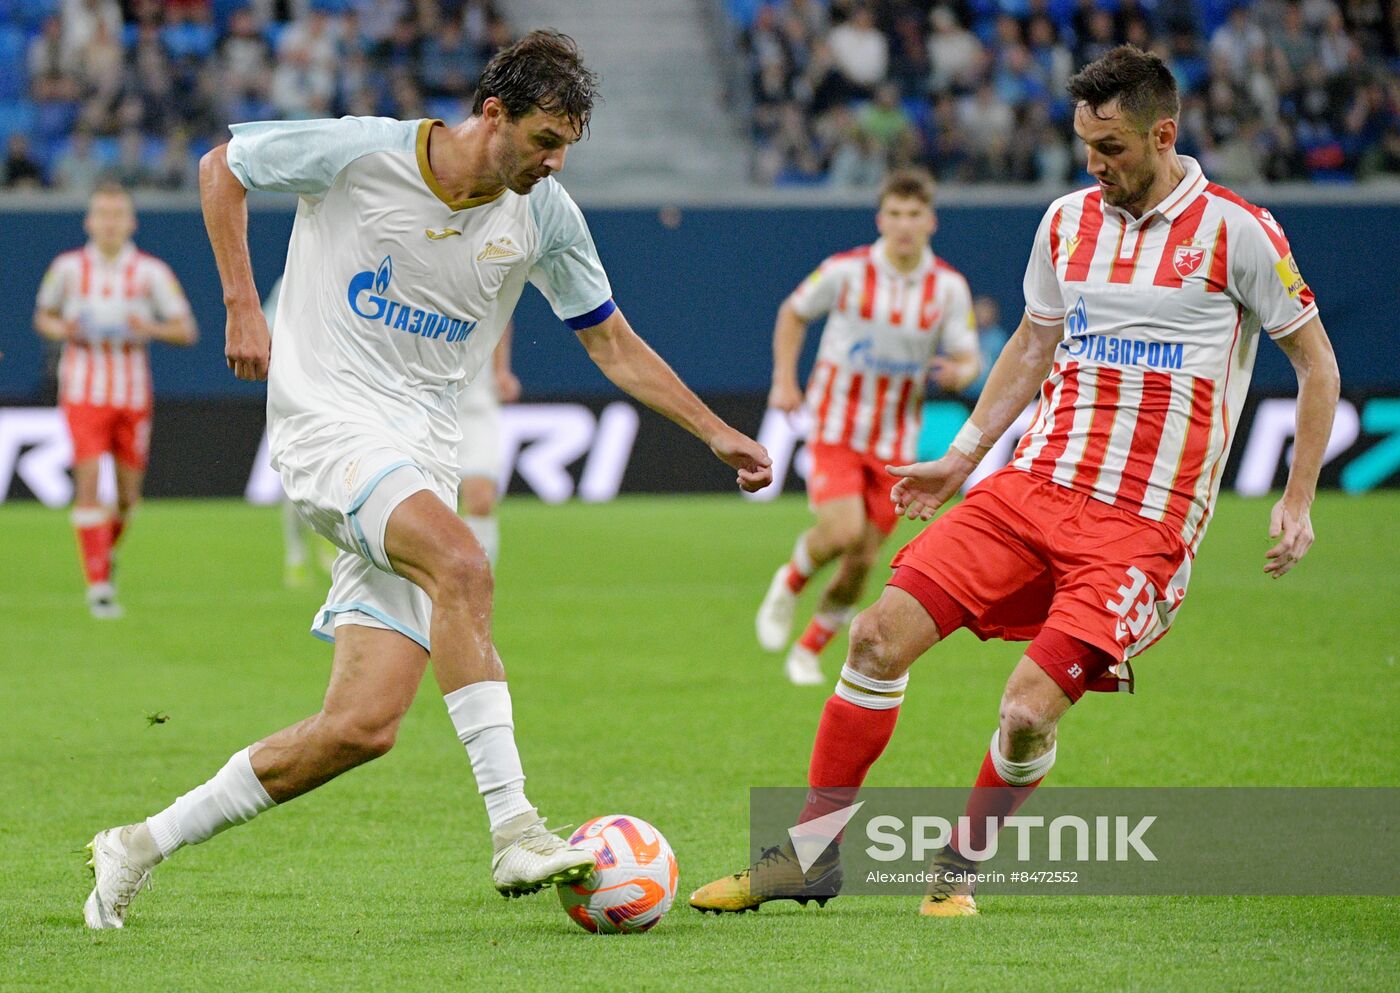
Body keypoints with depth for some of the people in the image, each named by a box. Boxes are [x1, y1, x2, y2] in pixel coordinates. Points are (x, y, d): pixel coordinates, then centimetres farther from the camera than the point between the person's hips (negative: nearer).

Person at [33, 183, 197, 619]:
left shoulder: (152, 272, -1)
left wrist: (150, 329, -20)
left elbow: (186, 331, 0)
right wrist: (61, 330, -8)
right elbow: (43, 316, 15)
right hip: (83, 391, -1)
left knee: (129, 494, 6)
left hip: (133, 394, 1)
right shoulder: (68, 267, 1)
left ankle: (106, 552, 39)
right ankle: (98, 585, -15)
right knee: (88, 477, -16)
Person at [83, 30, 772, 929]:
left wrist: (715, 432, 8)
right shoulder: (361, 154, -9)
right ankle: (515, 833, -37)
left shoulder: (545, 216, 3)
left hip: (422, 456, 5)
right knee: (462, 564, -34)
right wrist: (242, 305, -1)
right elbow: (222, 168, 6)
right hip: (329, 423, -5)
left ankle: (144, 845, 9)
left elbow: (615, 345, 14)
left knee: (364, 727, -7)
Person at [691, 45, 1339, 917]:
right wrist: (962, 459, 20)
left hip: (1142, 526, -5)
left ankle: (960, 870, 10)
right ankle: (812, 853, 3)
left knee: (1029, 710, -18)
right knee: (881, 634, -9)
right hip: (1033, 486, 5)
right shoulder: (1068, 222, 10)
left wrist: (1298, 501, -1)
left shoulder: (1235, 231, -5)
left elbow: (1316, 362, 4)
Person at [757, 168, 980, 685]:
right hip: (836, 427, -3)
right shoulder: (846, 271, -9)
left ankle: (810, 648, 25)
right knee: (843, 531, -24)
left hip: (895, 441, 3)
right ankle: (790, 583, 9)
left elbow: (967, 359, 2)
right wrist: (784, 380, -1)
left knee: (862, 560, 3)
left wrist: (959, 372, -22)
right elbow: (793, 313, 8)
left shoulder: (949, 287, -4)